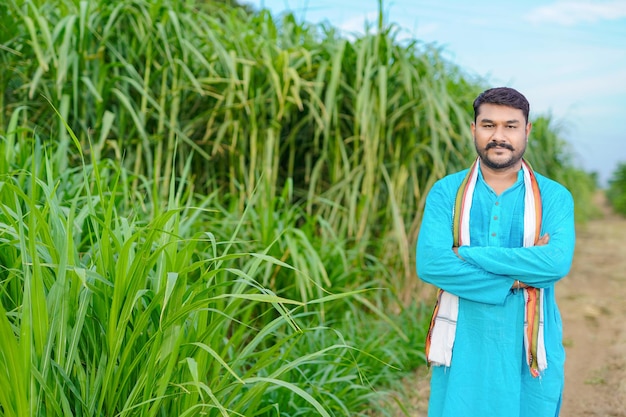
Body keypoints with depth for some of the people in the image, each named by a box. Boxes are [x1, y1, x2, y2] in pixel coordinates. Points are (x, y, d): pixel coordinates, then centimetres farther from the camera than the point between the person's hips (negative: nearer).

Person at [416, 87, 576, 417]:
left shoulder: (554, 197, 0)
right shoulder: (446, 192, 0)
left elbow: (557, 261, -18)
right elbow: (429, 264, -14)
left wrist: (467, 254, -17)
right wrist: (515, 279, -16)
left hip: (530, 356, 0)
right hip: (463, 353, 0)